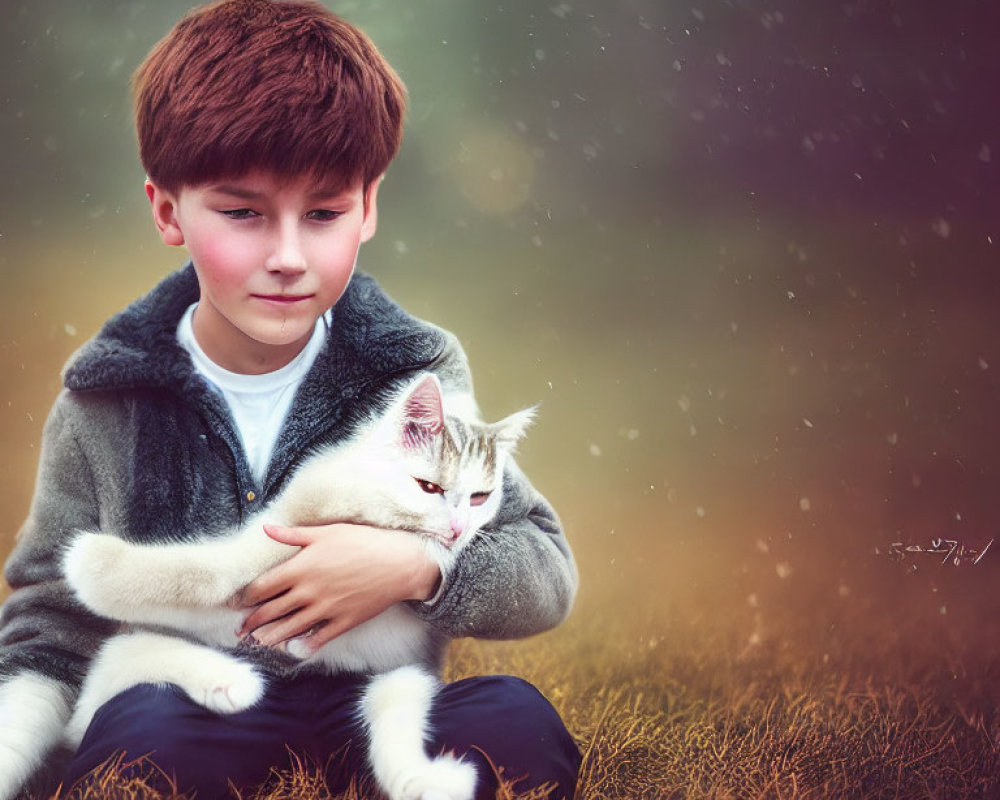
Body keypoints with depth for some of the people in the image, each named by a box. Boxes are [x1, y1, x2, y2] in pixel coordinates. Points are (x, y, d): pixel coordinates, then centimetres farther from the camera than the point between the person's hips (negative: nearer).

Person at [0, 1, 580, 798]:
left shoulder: (419, 374, -1)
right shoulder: (107, 402, -2)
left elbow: (549, 574, 1)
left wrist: (415, 568, -18)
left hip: (379, 714, 1)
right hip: (193, 717, 0)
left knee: (518, 722, -28)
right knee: (142, 727, -34)